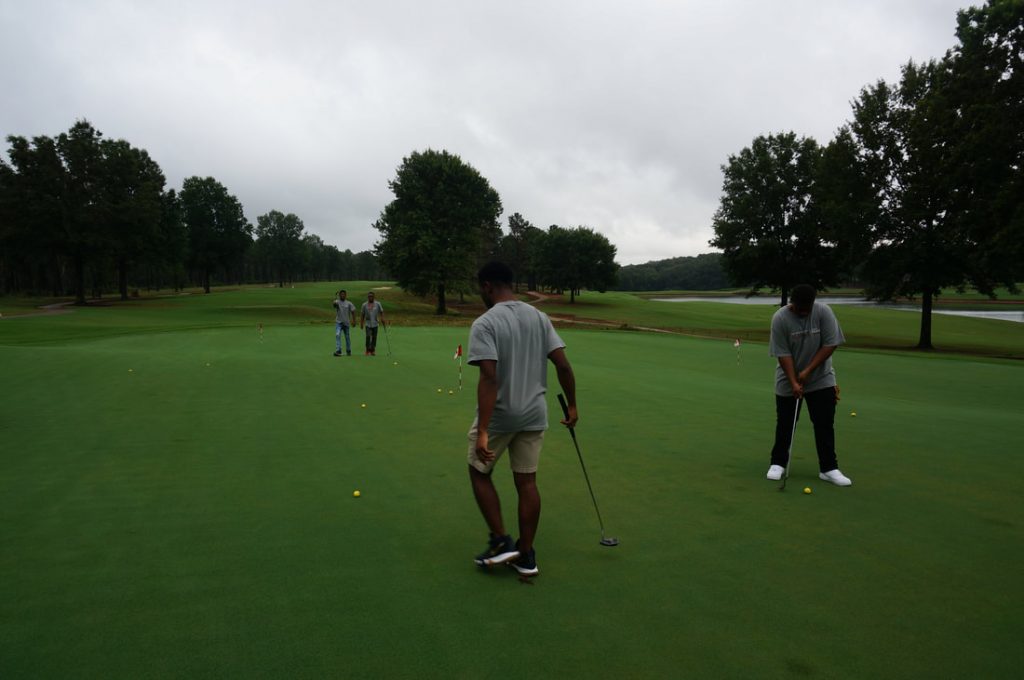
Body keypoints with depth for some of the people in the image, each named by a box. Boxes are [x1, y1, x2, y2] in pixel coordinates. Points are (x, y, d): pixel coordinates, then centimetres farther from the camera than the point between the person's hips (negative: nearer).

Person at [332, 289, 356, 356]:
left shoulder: (349, 303, 2)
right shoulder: (337, 302, -3)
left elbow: (353, 311, 6)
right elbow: (335, 303, -27)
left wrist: (354, 320, 0)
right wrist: (335, 302, -50)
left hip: (346, 323, 1)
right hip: (338, 322, -1)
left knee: (347, 337, 10)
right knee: (337, 335, -18)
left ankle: (348, 351, 26)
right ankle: (338, 350, -21)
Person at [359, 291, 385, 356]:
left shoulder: (377, 304, 5)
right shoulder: (364, 305, 4)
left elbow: (381, 312, 11)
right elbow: (362, 315, 9)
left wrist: (382, 318, -4)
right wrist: (361, 323, 5)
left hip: (375, 324, 1)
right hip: (368, 324, -1)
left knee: (374, 337, 3)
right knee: (368, 336, -13)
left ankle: (373, 351, 12)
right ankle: (368, 351, -7)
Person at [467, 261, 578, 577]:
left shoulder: (485, 323, -16)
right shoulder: (540, 317, 3)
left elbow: (489, 378, -25)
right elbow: (563, 365, -1)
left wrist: (482, 431, -26)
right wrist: (572, 406, 10)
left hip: (498, 416, -5)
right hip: (534, 415, 5)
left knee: (479, 473, 17)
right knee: (527, 482, 12)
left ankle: (501, 541, 14)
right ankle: (526, 555, 19)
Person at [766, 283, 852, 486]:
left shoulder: (823, 312, -13)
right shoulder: (780, 318, -17)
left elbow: (830, 344, -13)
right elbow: (783, 354, -17)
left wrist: (808, 371, -18)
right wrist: (794, 383, -22)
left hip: (821, 380, 1)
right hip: (788, 381, -1)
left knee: (825, 424, 1)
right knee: (785, 424, 6)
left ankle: (828, 468, 8)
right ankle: (778, 463, 19)